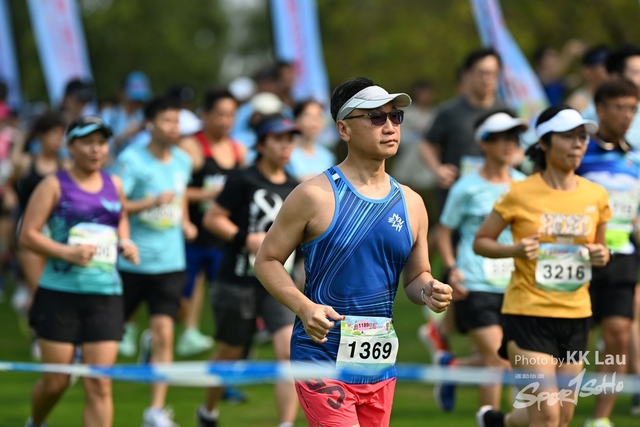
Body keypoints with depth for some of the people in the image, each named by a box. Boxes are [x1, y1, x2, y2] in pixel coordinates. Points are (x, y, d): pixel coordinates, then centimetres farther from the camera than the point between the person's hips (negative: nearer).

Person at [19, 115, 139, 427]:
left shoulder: (114, 185, 11)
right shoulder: (55, 185, -3)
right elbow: (28, 235, -8)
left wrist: (125, 244, 8)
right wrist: (67, 252, -20)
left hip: (105, 294, 3)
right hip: (60, 293, -3)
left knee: (99, 385, -6)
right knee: (55, 382, 3)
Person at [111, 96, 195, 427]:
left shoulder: (182, 160, 7)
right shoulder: (131, 160, -12)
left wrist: (184, 222, 9)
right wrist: (152, 203, -25)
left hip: (170, 261, 3)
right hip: (132, 260, -3)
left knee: (164, 334, -8)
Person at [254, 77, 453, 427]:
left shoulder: (411, 203, 9)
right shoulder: (316, 195, -7)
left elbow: (416, 276, 19)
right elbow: (267, 261, -4)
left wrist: (427, 292, -6)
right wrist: (303, 307, -20)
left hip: (380, 366, 6)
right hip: (323, 363, -6)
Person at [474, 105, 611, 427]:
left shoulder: (596, 196, 4)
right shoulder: (520, 193, -7)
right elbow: (480, 242, 1)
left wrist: (601, 255, -5)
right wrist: (514, 250, -18)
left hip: (575, 315, 5)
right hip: (528, 313, -5)